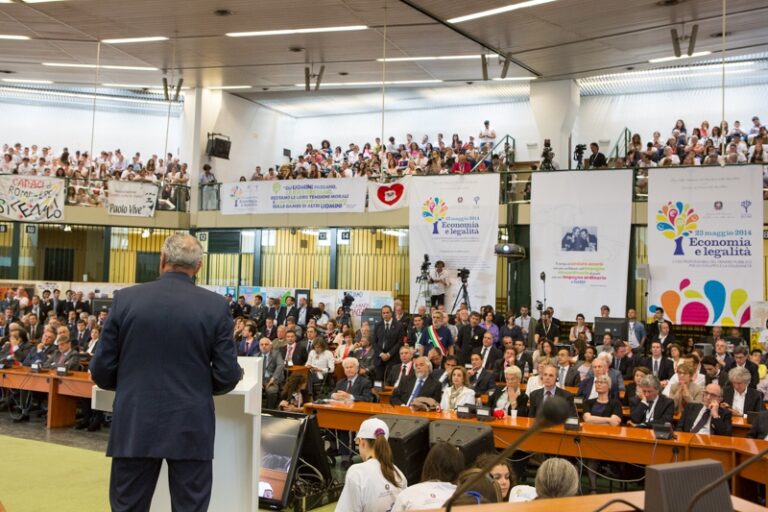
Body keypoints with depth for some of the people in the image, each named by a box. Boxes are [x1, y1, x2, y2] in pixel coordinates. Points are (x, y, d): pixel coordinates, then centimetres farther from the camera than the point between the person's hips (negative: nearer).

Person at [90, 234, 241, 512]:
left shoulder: (125, 299, -2)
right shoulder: (216, 305, -5)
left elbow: (101, 370, 0)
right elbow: (227, 376, -5)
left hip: (134, 427, 1)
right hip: (192, 429, -1)